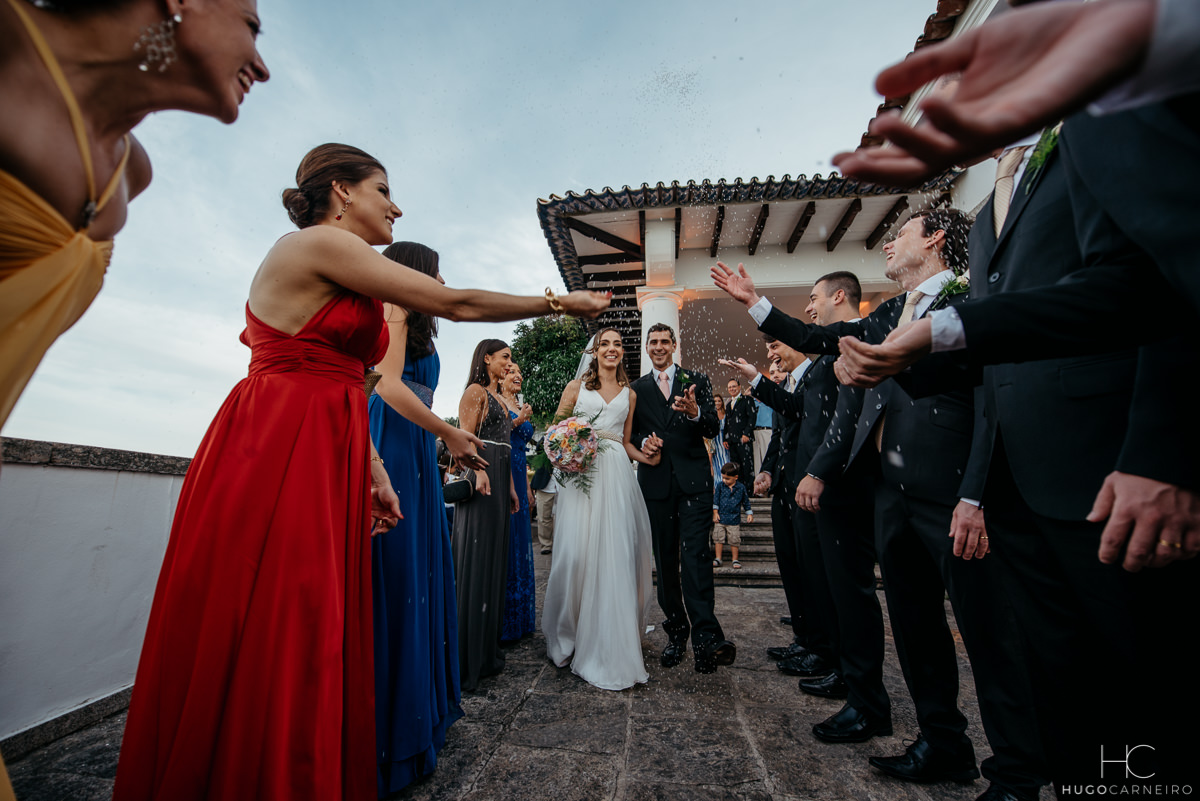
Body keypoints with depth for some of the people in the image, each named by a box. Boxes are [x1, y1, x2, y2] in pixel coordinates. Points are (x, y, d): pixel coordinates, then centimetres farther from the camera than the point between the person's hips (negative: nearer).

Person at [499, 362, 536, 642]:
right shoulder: (495, 402, -5)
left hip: (518, 480, 8)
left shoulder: (521, 405, 19)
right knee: (503, 542, -4)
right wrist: (517, 421, -17)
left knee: (518, 544, 12)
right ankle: (500, 622, 8)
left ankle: (518, 618, 25)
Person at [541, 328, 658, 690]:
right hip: (581, 473, -2)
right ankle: (571, 637, 15)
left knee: (615, 556, 1)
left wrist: (644, 457, 0)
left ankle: (611, 645, 16)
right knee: (578, 554, -5)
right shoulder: (576, 387, 9)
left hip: (616, 476, 2)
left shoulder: (630, 395, 17)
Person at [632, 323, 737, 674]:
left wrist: (695, 412, -22)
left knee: (696, 556, -11)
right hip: (655, 483, 2)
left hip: (693, 481, -2)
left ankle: (706, 640, -9)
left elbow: (713, 429, -1)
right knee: (665, 561, 8)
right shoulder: (637, 389, 12)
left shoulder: (697, 380, 8)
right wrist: (643, 442, -9)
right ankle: (676, 634, 21)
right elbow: (631, 432, 13)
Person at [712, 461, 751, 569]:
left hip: (734, 519, -1)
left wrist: (749, 514, 8)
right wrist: (715, 513, -4)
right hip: (720, 518, 1)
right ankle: (718, 559, 13)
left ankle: (735, 560, 19)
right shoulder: (720, 486, 0)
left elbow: (746, 501, 10)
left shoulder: (741, 488, 0)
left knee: (734, 540, 3)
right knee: (718, 538, 2)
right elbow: (715, 499, 2)